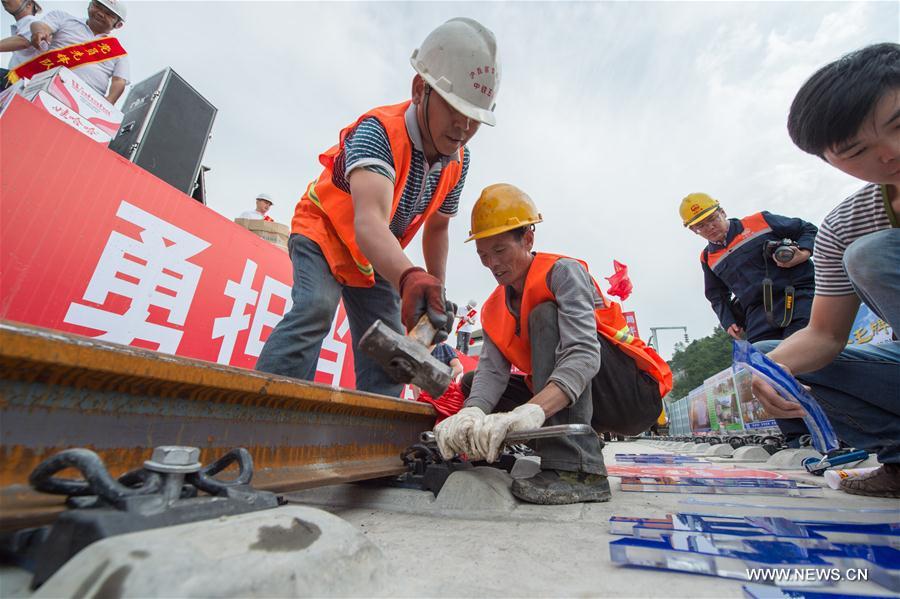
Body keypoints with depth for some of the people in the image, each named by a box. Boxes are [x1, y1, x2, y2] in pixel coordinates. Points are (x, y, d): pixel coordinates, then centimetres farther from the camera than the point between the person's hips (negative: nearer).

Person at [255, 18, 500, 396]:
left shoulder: (458, 161, -10)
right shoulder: (378, 130, -30)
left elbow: (437, 227, 4)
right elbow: (369, 221, -49)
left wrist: (438, 292, 0)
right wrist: (410, 278, -68)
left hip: (377, 260, 6)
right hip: (323, 233, -5)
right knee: (315, 309, -33)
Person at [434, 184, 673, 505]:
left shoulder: (563, 271, -18)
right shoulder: (494, 310, 2)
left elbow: (584, 355, -33)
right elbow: (491, 370, -14)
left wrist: (531, 411, -49)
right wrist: (471, 412, -36)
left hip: (638, 393, -6)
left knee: (546, 315, -29)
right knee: (471, 382, 0)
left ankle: (578, 468, -33)